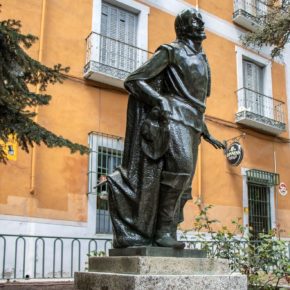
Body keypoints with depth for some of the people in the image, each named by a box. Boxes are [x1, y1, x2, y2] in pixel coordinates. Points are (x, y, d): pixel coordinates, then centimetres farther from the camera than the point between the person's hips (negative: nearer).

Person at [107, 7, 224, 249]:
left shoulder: (202, 61, 24)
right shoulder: (171, 51, 2)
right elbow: (133, 81, -4)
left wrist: (206, 133, 24)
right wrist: (160, 101, -19)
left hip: (192, 124, 8)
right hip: (172, 118, -8)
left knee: (182, 183, 0)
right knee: (180, 167, -27)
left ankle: (164, 233, 3)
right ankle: (163, 230, -22)